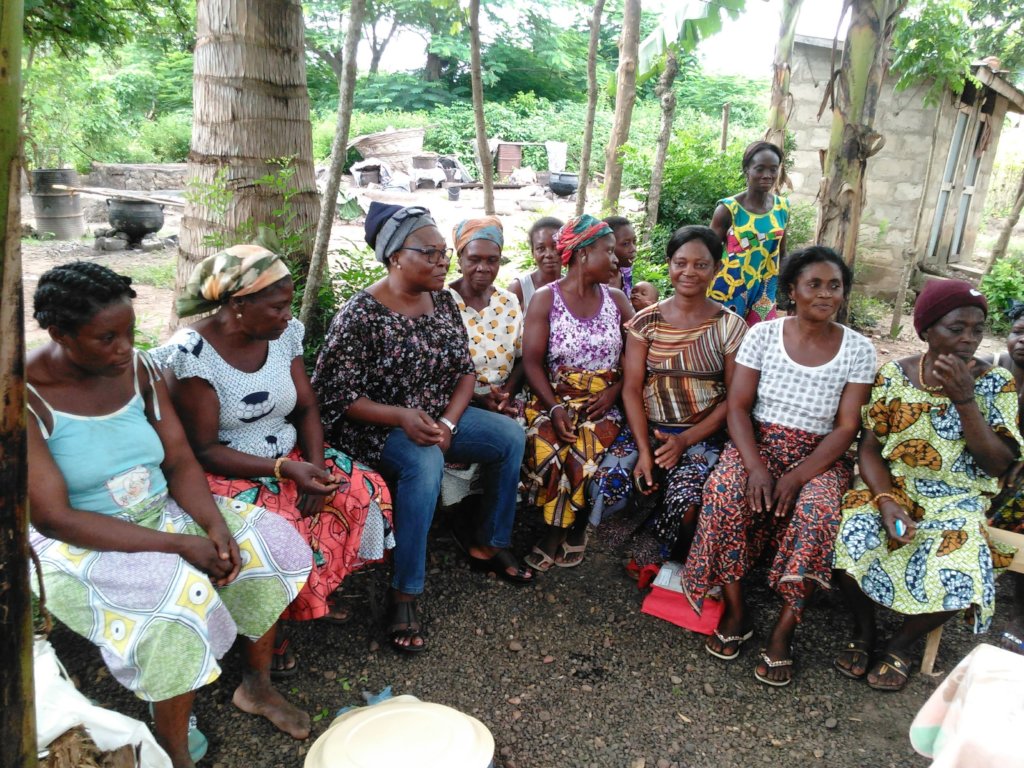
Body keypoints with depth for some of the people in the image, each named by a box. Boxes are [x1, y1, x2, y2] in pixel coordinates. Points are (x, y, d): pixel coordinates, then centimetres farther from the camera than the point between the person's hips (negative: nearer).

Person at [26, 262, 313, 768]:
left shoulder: (136, 368, -3)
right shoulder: (26, 399, -21)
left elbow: (179, 460, 0)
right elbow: (53, 518, -23)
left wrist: (216, 526, -19)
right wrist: (178, 544, -26)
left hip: (162, 512, 6)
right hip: (80, 544, -6)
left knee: (270, 543, -5)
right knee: (178, 601, -31)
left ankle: (256, 686, 15)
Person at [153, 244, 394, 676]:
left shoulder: (283, 334, -2)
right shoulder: (192, 354, -20)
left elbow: (307, 407, 3)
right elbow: (203, 451, -18)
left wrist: (314, 463, -15)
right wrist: (285, 469, -27)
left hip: (291, 459, 6)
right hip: (226, 475, -6)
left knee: (363, 491, -11)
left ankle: (321, 590, 12)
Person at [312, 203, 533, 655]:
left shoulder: (443, 302, 2)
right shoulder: (360, 314, -18)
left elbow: (465, 370, 5)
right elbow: (336, 395, -17)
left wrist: (449, 423, -12)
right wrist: (401, 416, -29)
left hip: (438, 417, 7)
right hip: (376, 427, -7)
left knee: (510, 435, -7)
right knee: (425, 462, -36)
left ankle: (489, 546, 11)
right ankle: (404, 596, -25)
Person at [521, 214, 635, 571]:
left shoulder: (616, 299, 10)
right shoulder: (545, 298, 1)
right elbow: (532, 361, -6)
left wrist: (614, 391, -10)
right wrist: (555, 408, -19)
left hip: (603, 403, 1)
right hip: (554, 400, -1)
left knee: (583, 448, -29)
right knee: (546, 446, -31)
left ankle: (560, 531, -5)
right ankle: (570, 530, -7)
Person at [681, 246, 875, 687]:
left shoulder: (858, 350, -1)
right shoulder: (763, 334, -1)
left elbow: (847, 427, -5)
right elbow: (738, 406, -4)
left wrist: (797, 476, -19)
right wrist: (755, 466, -20)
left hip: (819, 455, 0)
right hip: (758, 443, 0)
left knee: (817, 512, -32)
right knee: (725, 493, -30)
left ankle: (783, 631, -15)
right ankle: (735, 612, -11)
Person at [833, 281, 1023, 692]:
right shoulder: (894, 375, -2)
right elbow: (870, 446, -3)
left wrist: (964, 399, -19)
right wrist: (886, 500, -20)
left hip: (955, 501, 0)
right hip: (889, 487, 0)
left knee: (958, 576, -28)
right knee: (848, 542, -28)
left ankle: (901, 642, 5)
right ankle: (864, 629, 4)